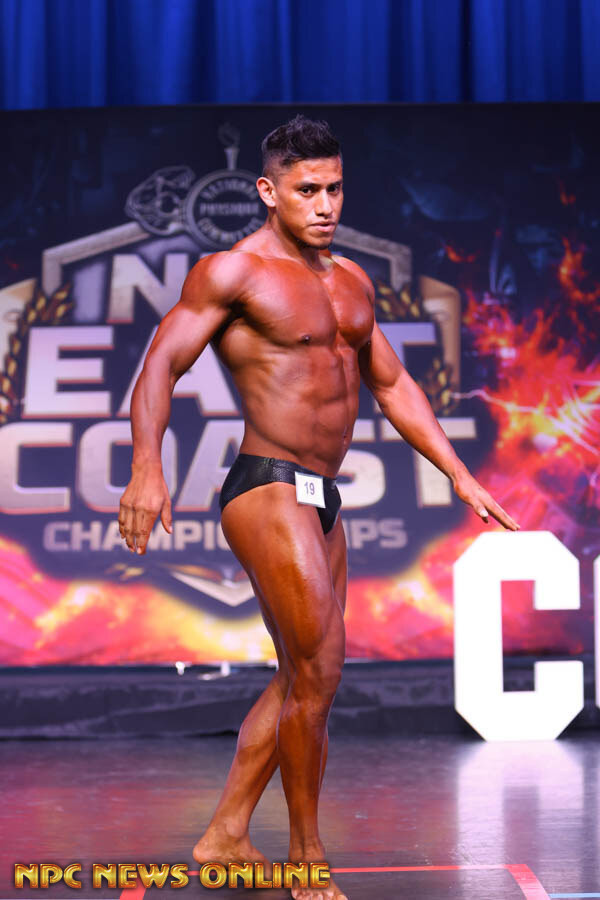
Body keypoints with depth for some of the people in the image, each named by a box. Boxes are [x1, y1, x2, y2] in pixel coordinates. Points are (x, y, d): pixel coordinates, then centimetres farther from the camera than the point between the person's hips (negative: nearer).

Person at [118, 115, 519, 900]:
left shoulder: (351, 281, 16)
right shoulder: (232, 272, -7)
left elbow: (393, 385, 22)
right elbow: (161, 366, -14)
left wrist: (461, 477, 17)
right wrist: (147, 468, -29)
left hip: (321, 501, 8)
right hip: (268, 490, -8)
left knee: (302, 679, 13)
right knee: (318, 673, -10)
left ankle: (225, 836, 24)